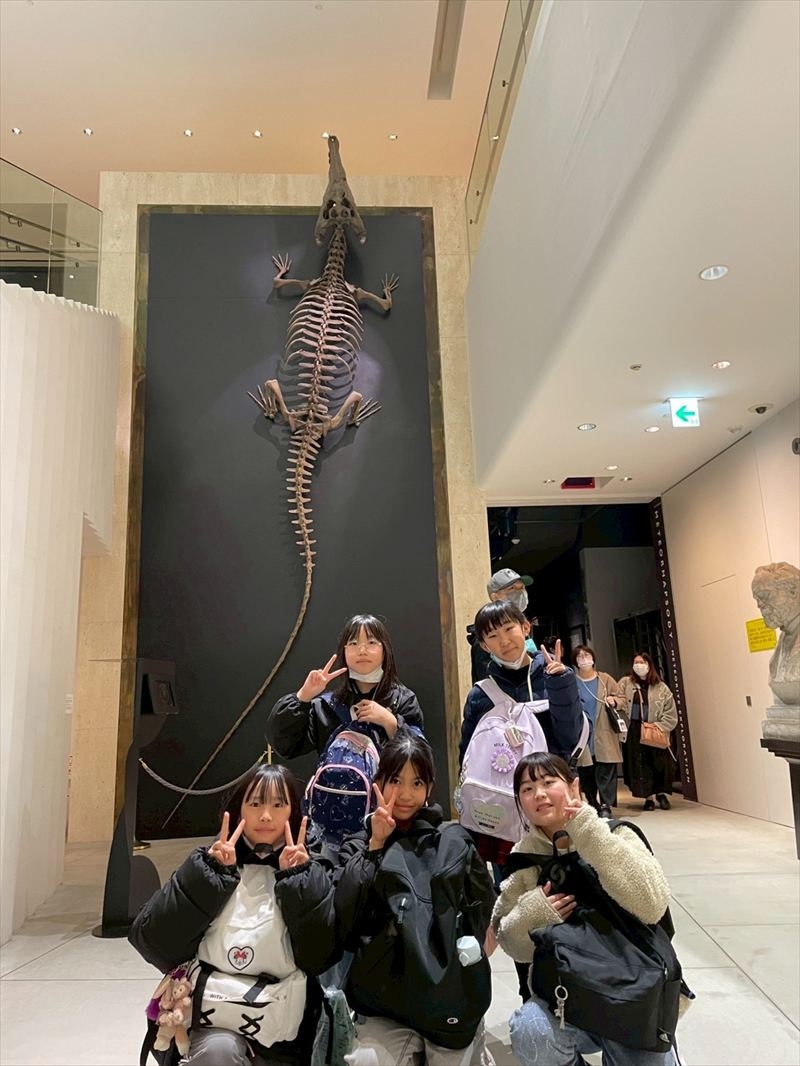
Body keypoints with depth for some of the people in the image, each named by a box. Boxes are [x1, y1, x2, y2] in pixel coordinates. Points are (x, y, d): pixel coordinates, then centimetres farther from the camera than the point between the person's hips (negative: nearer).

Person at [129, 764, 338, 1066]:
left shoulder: (312, 877, 0)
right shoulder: (210, 869, 1)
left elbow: (320, 956, -13)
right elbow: (151, 941, -9)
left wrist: (297, 879, -17)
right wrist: (209, 873, -16)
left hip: (284, 1039, 0)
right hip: (215, 1022, 0)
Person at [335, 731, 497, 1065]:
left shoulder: (455, 841, 6)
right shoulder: (358, 847, 5)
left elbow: (483, 912, 9)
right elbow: (344, 918, -8)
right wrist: (376, 846, -10)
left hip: (454, 996, 1)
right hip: (384, 1002, -1)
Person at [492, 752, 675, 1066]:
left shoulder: (616, 835, -9)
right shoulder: (523, 856, -2)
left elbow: (652, 905, -26)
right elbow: (509, 941, 2)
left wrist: (589, 833, -29)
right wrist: (530, 915, -19)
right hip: (562, 992, 2)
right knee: (529, 1032, -26)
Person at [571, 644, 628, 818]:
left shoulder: (605, 679, 8)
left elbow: (622, 698, 13)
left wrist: (614, 700, -7)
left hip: (604, 736, 0)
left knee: (606, 771, -4)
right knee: (586, 773, 5)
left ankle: (606, 806, 1)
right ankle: (592, 806, 19)